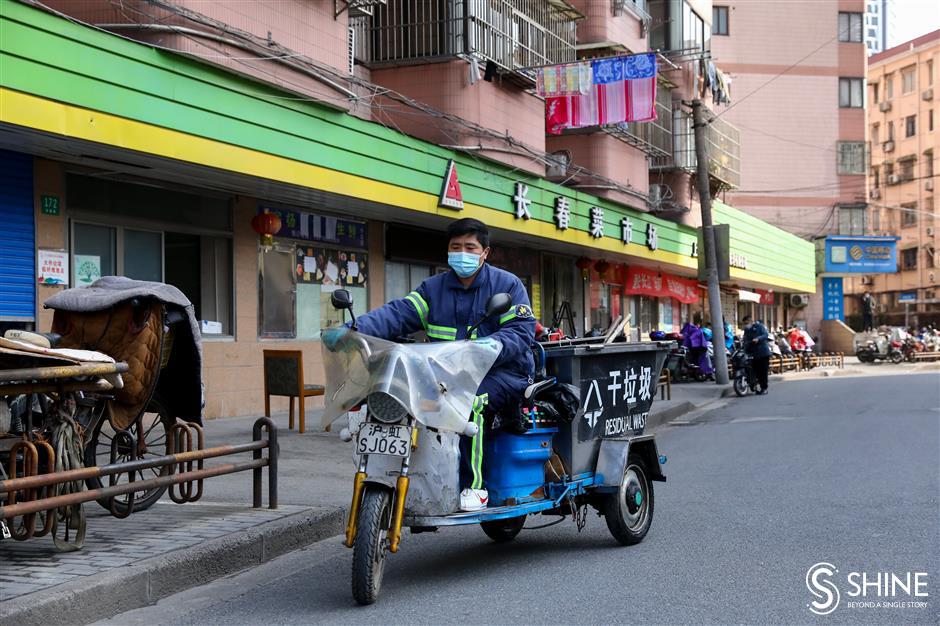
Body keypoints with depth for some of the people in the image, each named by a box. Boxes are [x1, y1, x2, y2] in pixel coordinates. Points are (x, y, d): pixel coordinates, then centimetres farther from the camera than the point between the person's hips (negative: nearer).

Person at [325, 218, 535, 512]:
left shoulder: (507, 284, 4)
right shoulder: (434, 288, 15)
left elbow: (521, 332, -8)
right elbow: (397, 314, 0)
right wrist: (353, 330, -19)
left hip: (503, 372, -5)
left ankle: (474, 486, -28)